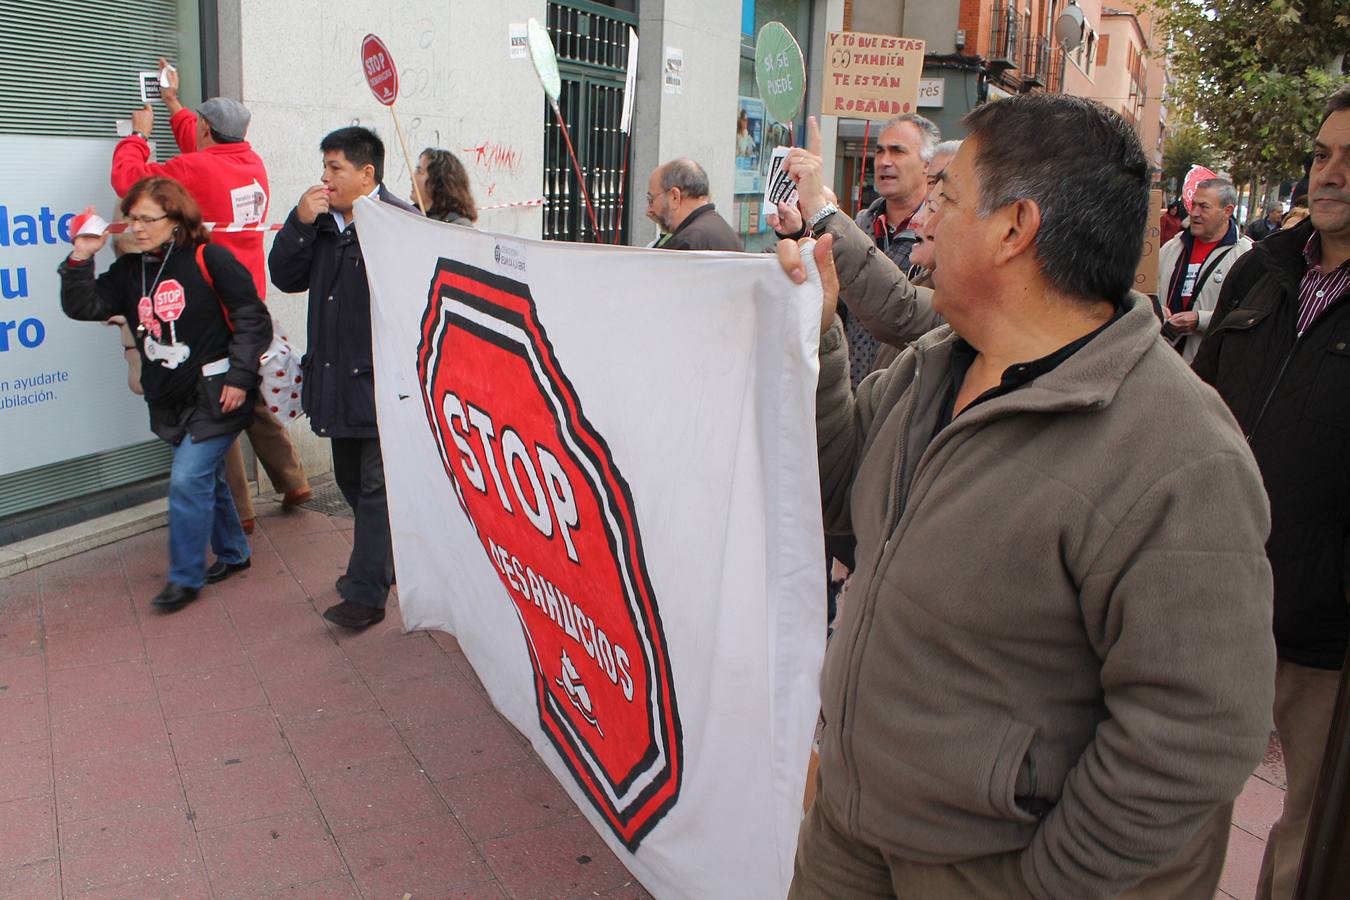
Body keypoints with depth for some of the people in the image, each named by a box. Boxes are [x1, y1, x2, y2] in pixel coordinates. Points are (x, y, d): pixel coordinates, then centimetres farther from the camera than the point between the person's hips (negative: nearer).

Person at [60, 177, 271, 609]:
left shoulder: (209, 259, -11)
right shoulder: (130, 270, 8)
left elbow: (253, 319, -12)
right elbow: (83, 307, 2)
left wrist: (239, 377, -16)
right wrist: (81, 258, -11)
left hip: (215, 397, -7)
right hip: (170, 402, 7)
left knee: (188, 480, -10)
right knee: (205, 479, 17)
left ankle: (185, 576, 3)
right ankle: (232, 553, 34)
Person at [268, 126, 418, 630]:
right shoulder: (322, 223, 11)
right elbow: (285, 277, 7)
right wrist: (300, 223, -3)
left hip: (382, 380, -9)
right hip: (336, 376, 9)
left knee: (376, 484, -2)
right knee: (350, 479, 19)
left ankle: (366, 594, 6)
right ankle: (383, 562, 38)